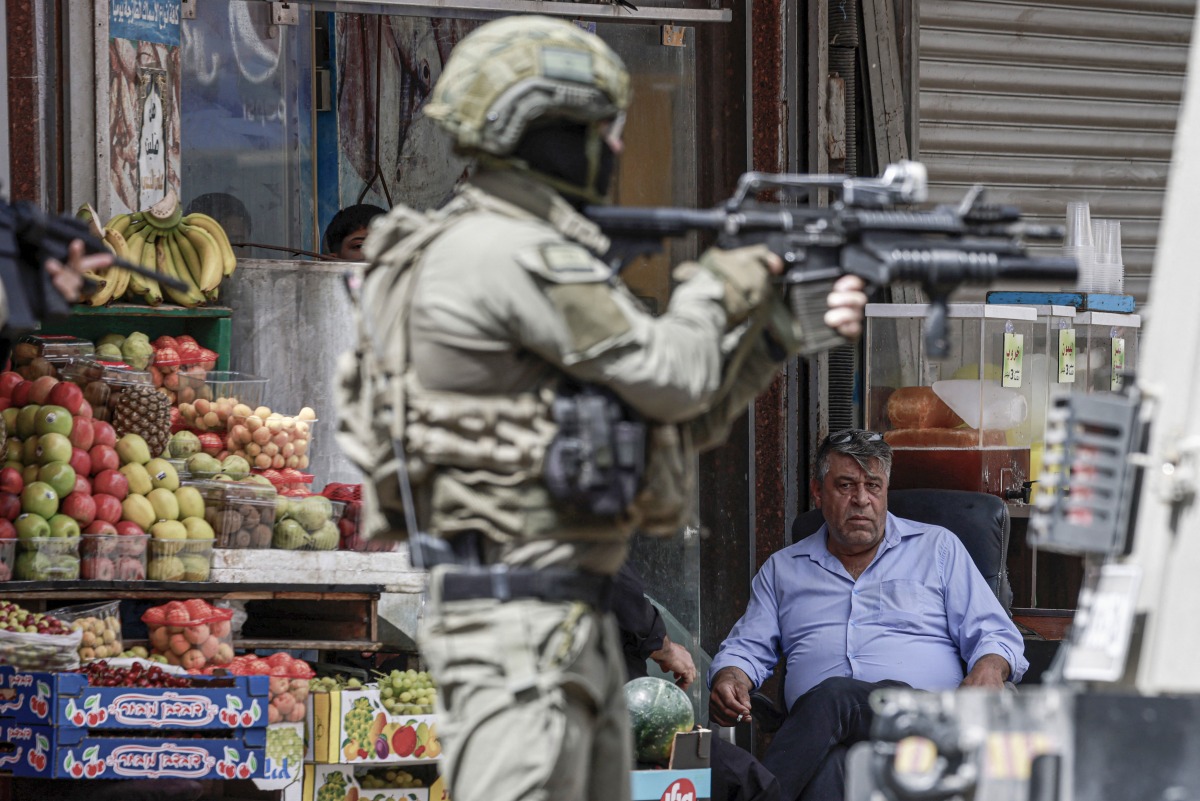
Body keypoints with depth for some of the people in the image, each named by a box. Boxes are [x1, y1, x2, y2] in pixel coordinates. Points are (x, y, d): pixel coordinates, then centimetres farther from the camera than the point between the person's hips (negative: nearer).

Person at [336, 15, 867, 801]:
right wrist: (718, 289, 7)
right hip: (517, 616, -11)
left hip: (575, 618, 11)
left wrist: (781, 326, 13)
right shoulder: (509, 257, -14)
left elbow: (678, 424, 21)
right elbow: (671, 377, -12)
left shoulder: (529, 254, 19)